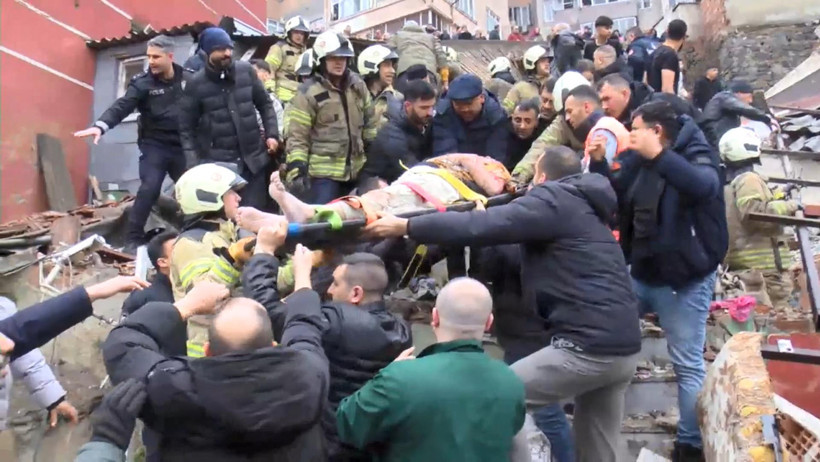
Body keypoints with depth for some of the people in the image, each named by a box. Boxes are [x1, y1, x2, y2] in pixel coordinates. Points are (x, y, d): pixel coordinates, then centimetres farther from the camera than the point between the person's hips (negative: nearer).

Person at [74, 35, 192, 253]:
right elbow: (122, 106, -17)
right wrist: (101, 126, -34)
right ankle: (133, 240, -8)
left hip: (182, 146, 3)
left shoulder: (188, 79, 1)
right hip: (154, 145, -2)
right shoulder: (142, 83, -6)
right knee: (148, 189, -15)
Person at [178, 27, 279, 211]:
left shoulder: (246, 71, 2)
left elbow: (265, 104, 13)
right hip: (218, 164, -2)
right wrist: (194, 165, -11)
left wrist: (272, 134, 0)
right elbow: (187, 128, -2)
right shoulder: (196, 84, -4)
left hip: (254, 159, 2)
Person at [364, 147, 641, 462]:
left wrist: (406, 226, -12)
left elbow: (481, 226, -17)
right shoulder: (582, 206, 21)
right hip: (624, 348, 10)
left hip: (589, 347, -10)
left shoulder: (553, 201, -8)